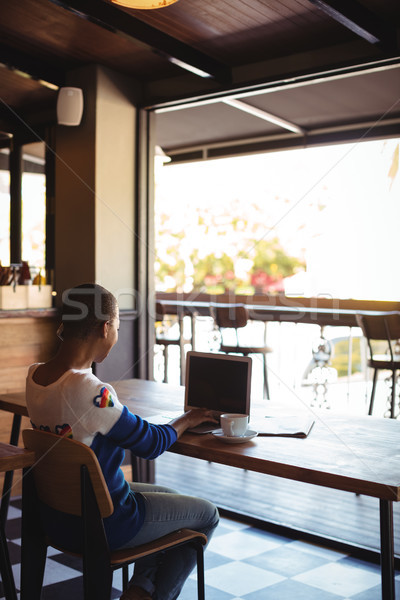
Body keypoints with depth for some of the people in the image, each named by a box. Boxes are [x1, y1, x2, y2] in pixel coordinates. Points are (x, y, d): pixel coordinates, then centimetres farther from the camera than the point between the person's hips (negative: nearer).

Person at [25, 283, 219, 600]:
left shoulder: (34, 375, -6)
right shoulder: (91, 392, -31)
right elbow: (151, 444, -16)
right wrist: (187, 420, 2)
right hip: (100, 526, -8)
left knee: (170, 497, 29)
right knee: (207, 514, 13)